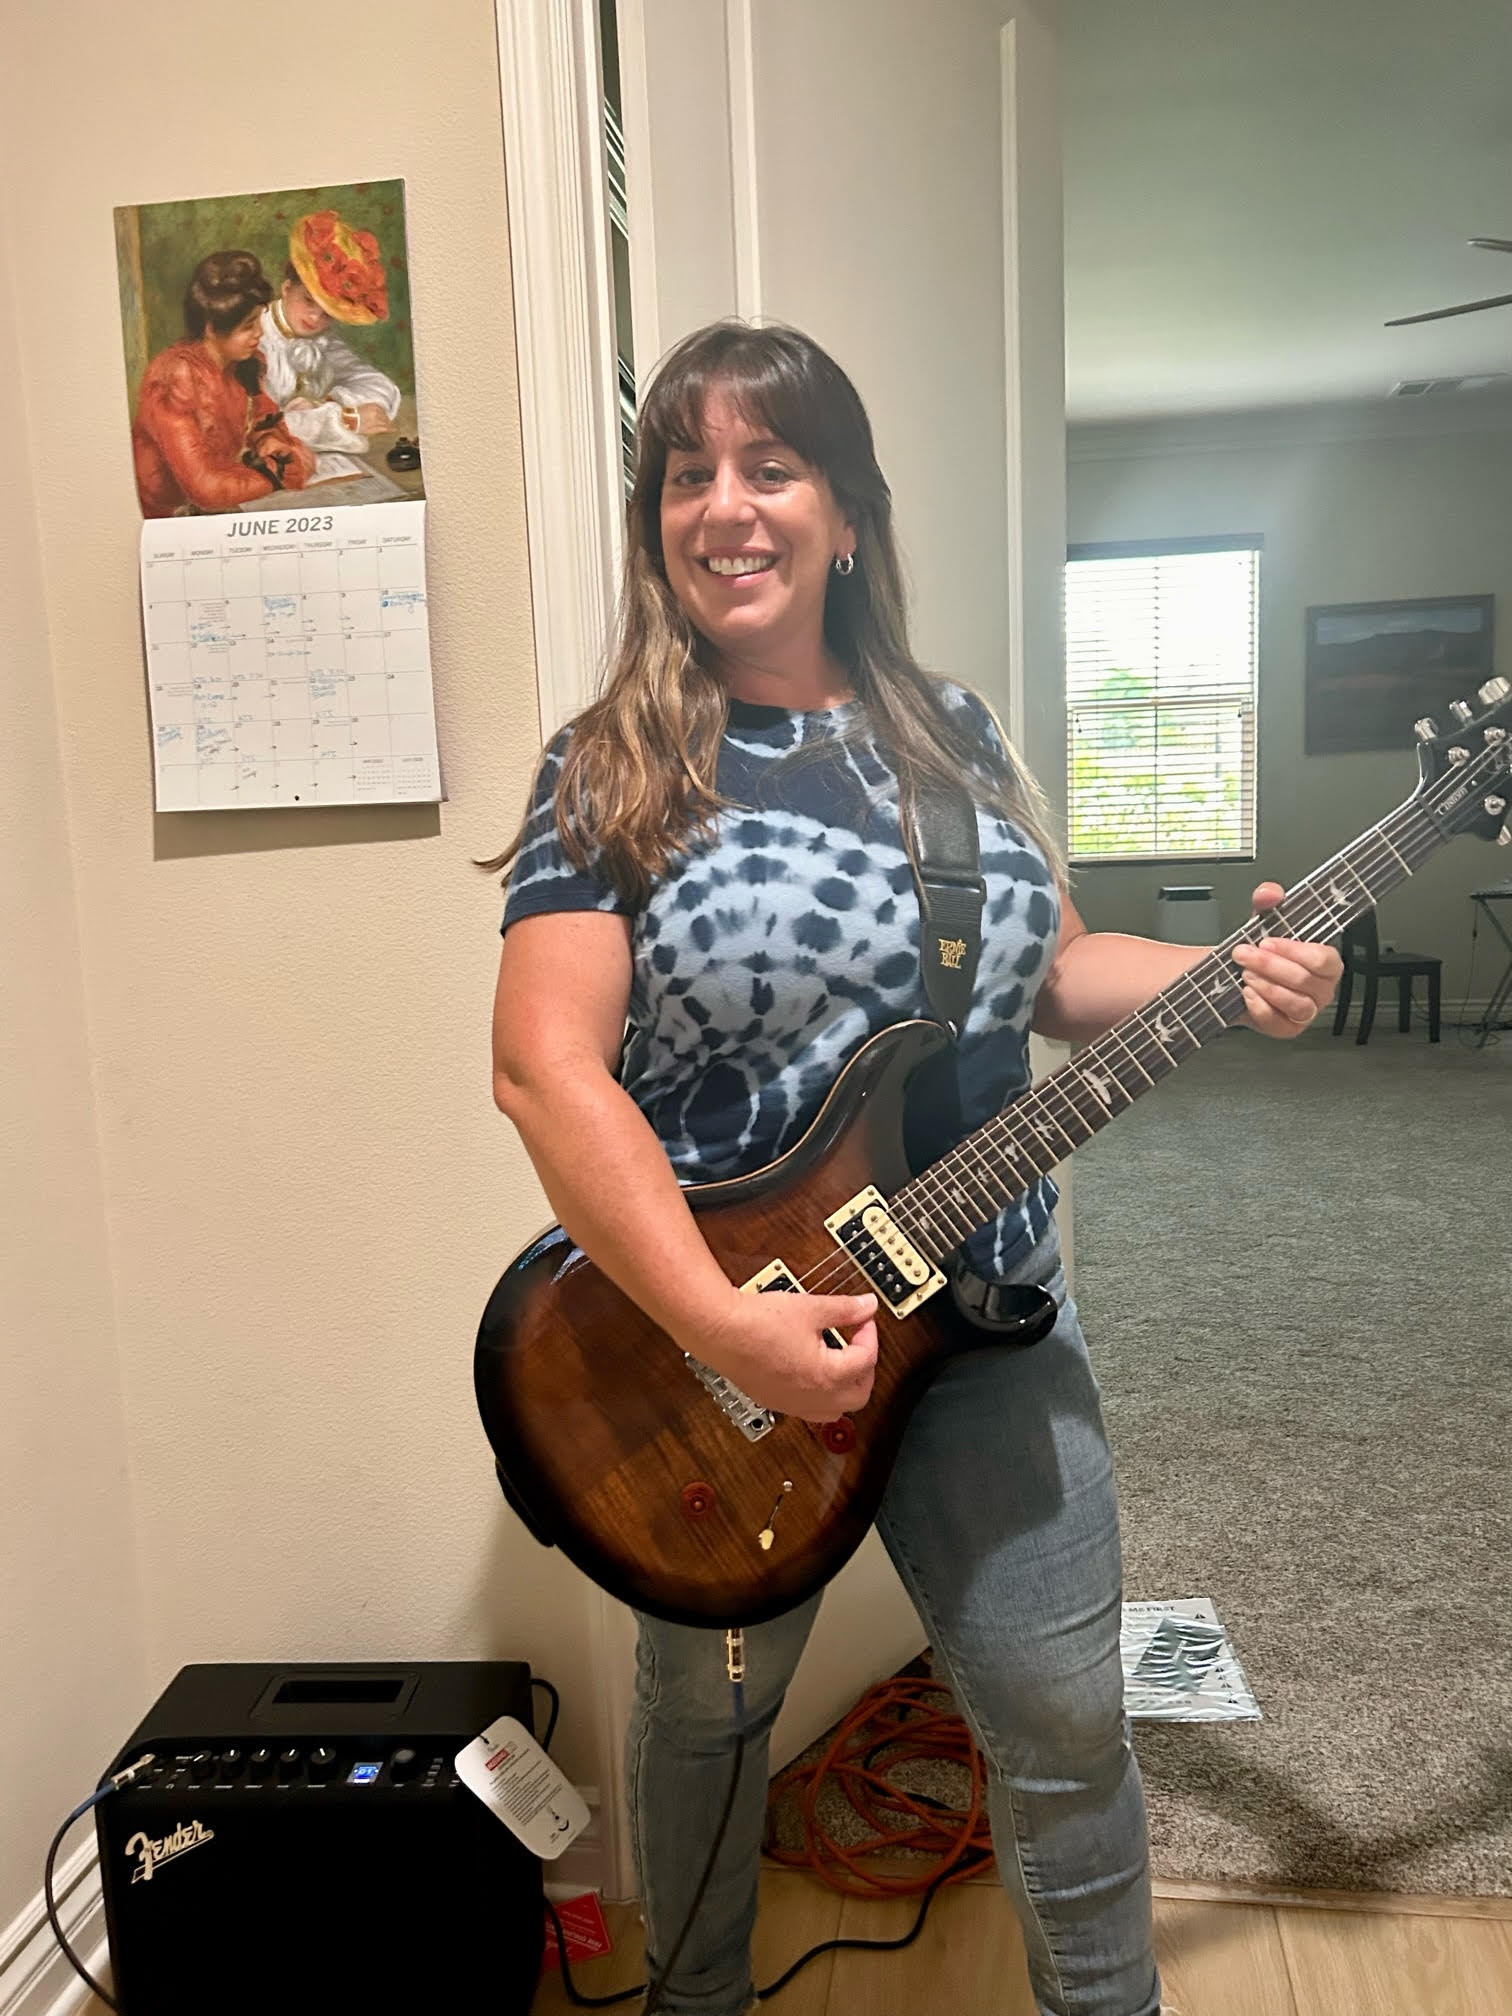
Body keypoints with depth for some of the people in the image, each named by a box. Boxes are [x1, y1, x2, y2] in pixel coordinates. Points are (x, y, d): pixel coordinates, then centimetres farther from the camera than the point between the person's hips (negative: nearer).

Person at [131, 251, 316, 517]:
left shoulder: (244, 363, -3)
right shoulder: (173, 382, -23)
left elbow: (261, 419, 14)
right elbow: (205, 487, -28)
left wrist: (270, 442, -9)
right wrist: (287, 471, -19)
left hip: (228, 508, 7)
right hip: (172, 520, -7)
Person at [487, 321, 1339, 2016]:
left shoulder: (951, 732, 6)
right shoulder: (611, 772, -9)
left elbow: (1049, 968, 14)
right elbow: (545, 1065, -19)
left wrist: (1231, 976, -4)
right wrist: (728, 1328, -27)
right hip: (708, 1329, -3)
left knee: (1066, 1723, 13)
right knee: (707, 1705, 19)